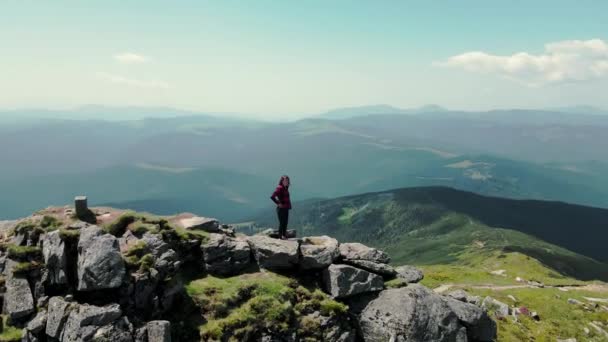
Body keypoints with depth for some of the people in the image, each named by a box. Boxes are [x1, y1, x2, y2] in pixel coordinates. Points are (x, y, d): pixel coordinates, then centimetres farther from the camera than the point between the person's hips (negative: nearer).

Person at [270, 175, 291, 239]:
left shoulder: (286, 188, 13)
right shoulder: (279, 188, -14)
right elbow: (272, 197, -23)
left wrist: (289, 205, 15)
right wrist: (278, 203, -17)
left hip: (286, 208, 9)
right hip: (281, 208, -9)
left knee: (285, 222, 12)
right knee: (282, 222, -4)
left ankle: (284, 235, 21)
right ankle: (280, 236, 2)